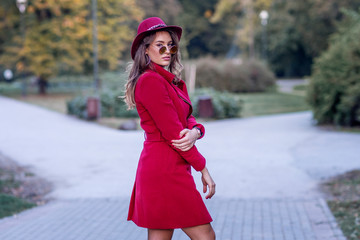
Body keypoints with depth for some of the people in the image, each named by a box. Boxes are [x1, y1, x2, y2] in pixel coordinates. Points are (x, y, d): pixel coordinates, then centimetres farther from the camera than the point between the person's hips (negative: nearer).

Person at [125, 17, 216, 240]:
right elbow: (171, 132, -17)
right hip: (165, 170, -10)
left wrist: (195, 131, -15)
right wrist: (203, 168, -11)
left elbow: (188, 119, 11)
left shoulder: (172, 81, 17)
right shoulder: (150, 81, -13)